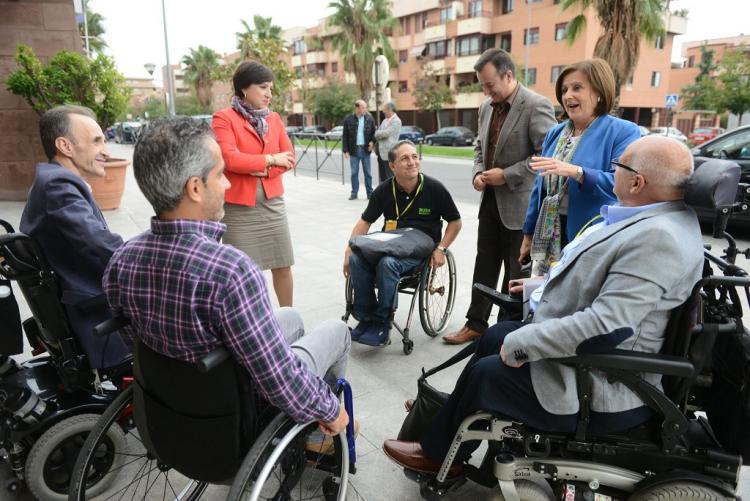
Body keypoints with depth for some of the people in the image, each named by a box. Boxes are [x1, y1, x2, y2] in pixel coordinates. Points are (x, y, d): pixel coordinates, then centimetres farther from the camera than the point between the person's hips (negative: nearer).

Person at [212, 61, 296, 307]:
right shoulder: (223, 118, -5)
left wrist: (265, 170, -11)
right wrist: (270, 159, -10)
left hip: (272, 202, 5)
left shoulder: (274, 118, 12)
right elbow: (229, 158, -16)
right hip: (238, 206, -4)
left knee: (282, 266, 8)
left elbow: (289, 157, 7)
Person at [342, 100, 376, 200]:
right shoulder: (348, 120, -2)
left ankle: (370, 193, 13)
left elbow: (374, 132, 10)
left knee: (367, 172, 6)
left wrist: (372, 142, -8)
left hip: (365, 149, 1)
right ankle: (354, 193, 14)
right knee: (354, 172, 6)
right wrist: (345, 150, -4)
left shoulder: (370, 119, 1)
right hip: (354, 150, 0)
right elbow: (345, 136, 0)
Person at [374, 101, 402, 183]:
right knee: (382, 177, 13)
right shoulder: (385, 120, 16)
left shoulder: (396, 121, -10)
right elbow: (377, 134, 16)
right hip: (381, 152, 8)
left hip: (388, 153, -8)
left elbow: (386, 133, -18)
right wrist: (380, 135, -5)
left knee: (390, 177, -4)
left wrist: (378, 133, -1)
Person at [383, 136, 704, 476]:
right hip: (583, 354, 10)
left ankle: (439, 454, 24)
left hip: (600, 388, -10)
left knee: (486, 373, -2)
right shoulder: (653, 218, 3)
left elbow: (606, 325, -33)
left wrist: (520, 344, -25)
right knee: (495, 336, 16)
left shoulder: (658, 239, -29)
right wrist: (542, 285, 15)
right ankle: (449, 412, 35)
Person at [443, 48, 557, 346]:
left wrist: (507, 175, -18)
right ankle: (476, 324, 26)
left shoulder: (536, 106, -13)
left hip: (519, 203, -7)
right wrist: (477, 172, 2)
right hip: (490, 199, 7)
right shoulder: (487, 107, 11)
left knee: (515, 271, 5)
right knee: (484, 265, 14)